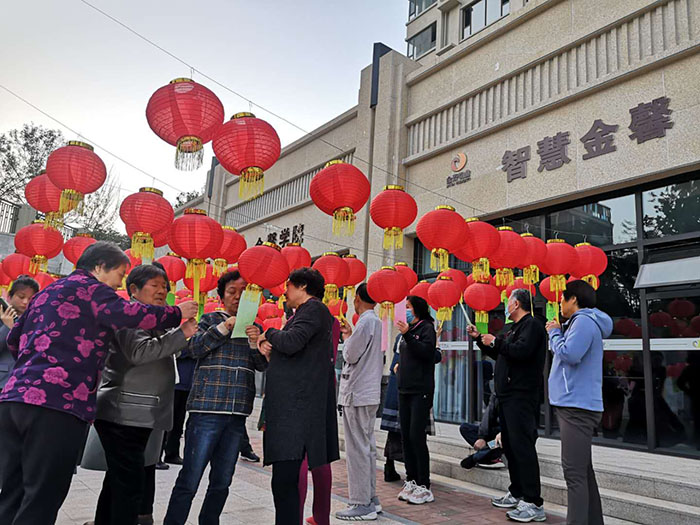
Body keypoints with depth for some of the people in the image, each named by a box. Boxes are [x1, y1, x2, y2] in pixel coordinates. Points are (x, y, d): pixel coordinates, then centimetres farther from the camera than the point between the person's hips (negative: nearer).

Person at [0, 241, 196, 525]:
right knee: (40, 502, -4)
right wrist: (177, 314, -4)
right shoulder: (88, 287, -1)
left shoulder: (47, 292, 25)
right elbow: (130, 314, -17)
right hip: (57, 405, -9)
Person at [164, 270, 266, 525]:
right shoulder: (211, 320, 6)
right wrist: (223, 328, -16)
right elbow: (193, 349, -7)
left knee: (222, 482, 12)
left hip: (237, 414, 4)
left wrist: (255, 343, -12)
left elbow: (263, 366, 6)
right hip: (206, 409, -3)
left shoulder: (254, 327, 14)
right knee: (190, 480, -3)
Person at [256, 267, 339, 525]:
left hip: (297, 409, -10)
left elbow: (291, 342, -21)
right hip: (292, 406, 10)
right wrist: (269, 346, 5)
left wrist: (269, 333, -2)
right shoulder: (306, 312, 25)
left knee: (284, 481, -15)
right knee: (285, 481, 13)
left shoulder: (313, 308, -5)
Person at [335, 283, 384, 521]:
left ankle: (362, 504, 2)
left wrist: (346, 337, 3)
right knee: (368, 446, 14)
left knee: (357, 448, -4)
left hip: (357, 394, -10)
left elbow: (351, 355, -14)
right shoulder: (377, 321, 14)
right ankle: (370, 498, 22)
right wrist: (351, 335, 13)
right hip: (370, 392, 10)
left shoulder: (365, 321, -14)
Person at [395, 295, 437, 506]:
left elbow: (426, 351, -19)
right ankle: (411, 481, 18)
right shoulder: (408, 329, 18)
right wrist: (399, 366, 12)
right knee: (406, 437, 8)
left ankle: (424, 487, -1)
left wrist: (407, 335, -24)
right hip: (405, 390, 8)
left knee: (417, 436, -9)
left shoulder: (426, 327, -4)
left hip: (421, 391, -8)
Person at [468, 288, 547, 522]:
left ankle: (533, 503, -7)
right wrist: (479, 338, 23)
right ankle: (517, 493, 24)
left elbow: (521, 351, -26)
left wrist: (495, 341, -16)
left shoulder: (532, 324, -9)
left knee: (522, 446, -11)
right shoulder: (513, 327, 21)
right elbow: (498, 353, 30)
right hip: (508, 395, 10)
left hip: (522, 395, -10)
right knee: (510, 445, 14)